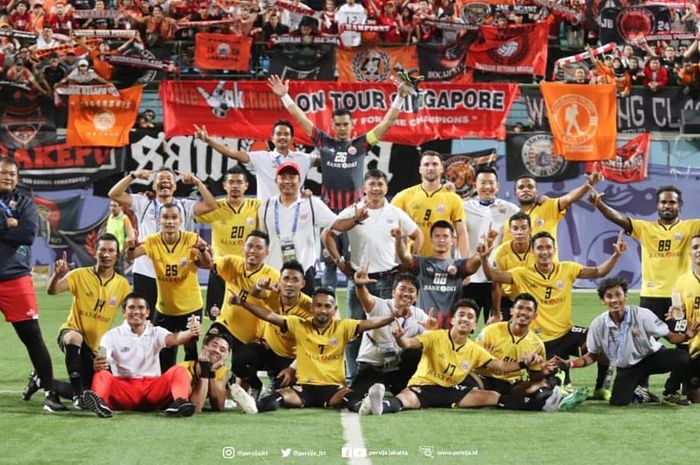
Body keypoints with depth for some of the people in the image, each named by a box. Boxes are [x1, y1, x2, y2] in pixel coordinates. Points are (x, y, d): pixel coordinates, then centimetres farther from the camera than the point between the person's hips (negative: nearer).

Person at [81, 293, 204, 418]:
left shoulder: (156, 332, 9)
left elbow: (174, 339, -13)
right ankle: (99, 402, -63)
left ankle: (179, 402, -50)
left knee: (179, 371, -21)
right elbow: (101, 361, -12)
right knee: (102, 374, -29)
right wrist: (97, 365, -40)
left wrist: (190, 333, -37)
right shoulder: (112, 335, 4)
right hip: (123, 388, -2)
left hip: (152, 387, 2)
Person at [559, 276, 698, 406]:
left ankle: (670, 394, 2)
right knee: (618, 402, -20)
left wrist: (686, 336, -37)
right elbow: (593, 355, 0)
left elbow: (669, 336, -15)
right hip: (626, 369, 1)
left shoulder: (642, 315, -20)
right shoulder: (598, 324, -14)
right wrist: (570, 364, -15)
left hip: (652, 356, -1)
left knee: (683, 357, -29)